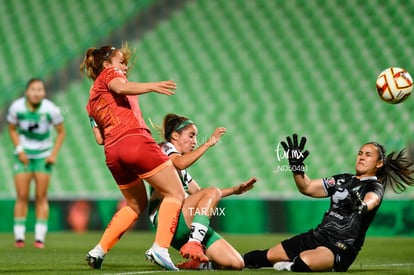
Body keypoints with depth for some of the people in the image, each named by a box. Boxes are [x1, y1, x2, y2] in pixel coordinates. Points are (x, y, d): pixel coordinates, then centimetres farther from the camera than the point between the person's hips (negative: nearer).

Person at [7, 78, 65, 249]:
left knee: (41, 197, -1)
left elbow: (61, 132, -2)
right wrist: (19, 150, -7)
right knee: (22, 196, -3)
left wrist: (54, 154, -9)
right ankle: (19, 236, 2)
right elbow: (12, 129, 4)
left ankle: (40, 237, 2)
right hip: (24, 155, 1)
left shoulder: (51, 109, -16)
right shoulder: (16, 107, -14)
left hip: (43, 155, -1)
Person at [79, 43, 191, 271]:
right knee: (175, 194, -4)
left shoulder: (91, 100, 28)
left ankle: (99, 251, 14)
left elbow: (99, 138, 19)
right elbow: (121, 88, -15)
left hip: (112, 152, 8)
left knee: (136, 205, 24)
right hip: (135, 140, -8)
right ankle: (160, 247, -22)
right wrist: (152, 86, -28)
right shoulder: (110, 73, 10)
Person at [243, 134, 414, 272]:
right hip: (317, 236, 7)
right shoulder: (343, 180, 15)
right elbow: (307, 188, 18)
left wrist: (362, 206, -53)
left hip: (341, 248, -7)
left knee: (304, 261, -35)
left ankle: (292, 266, -5)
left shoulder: (375, 187, -6)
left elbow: (371, 200, -30)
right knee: (269, 256, 5)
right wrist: (297, 166, 3)